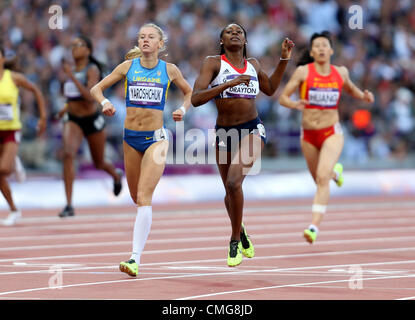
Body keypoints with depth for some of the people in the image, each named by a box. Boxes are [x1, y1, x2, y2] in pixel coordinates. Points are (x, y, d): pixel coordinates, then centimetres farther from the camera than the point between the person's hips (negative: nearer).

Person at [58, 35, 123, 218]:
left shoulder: (92, 70, -14)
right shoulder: (73, 70, 4)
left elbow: (90, 97, -29)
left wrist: (72, 77, -33)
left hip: (93, 120, -3)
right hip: (73, 120, 3)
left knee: (99, 164, 16)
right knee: (68, 154, -25)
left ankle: (116, 175, 56)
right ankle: (69, 206, -28)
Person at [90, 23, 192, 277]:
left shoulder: (169, 70, 1)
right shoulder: (128, 66, 3)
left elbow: (189, 91, 19)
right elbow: (96, 88, 8)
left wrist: (183, 110, 1)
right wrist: (105, 102, -13)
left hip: (156, 138, -3)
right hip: (131, 137, 3)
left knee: (143, 198, -15)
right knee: (136, 197, 15)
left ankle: (135, 258, -19)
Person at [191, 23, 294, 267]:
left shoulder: (253, 64, 8)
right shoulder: (213, 62, -4)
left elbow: (270, 89, 27)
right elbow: (196, 99, -16)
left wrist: (284, 59, 18)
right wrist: (229, 84, -24)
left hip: (252, 130, 0)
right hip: (224, 134, 0)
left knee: (234, 181, -23)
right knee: (230, 191, 14)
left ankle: (235, 241, -8)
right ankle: (241, 233, 44)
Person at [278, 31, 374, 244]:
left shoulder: (340, 72, 1)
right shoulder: (303, 72, -6)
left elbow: (350, 89, 22)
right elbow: (282, 98, -6)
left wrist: (364, 96, 1)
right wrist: (294, 105, -28)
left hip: (332, 133, -1)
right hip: (309, 134, 1)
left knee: (322, 178, -22)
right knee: (319, 179, 19)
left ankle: (314, 226, -26)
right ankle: (335, 171, 57)